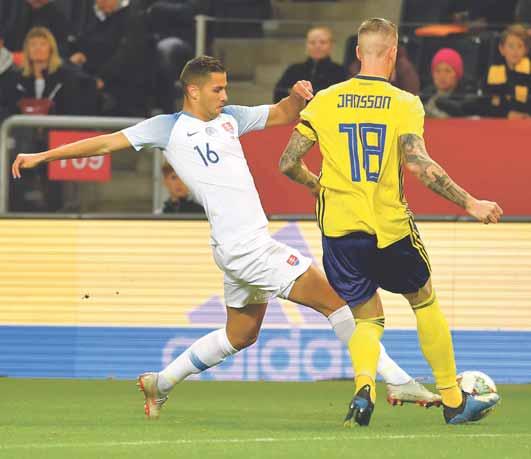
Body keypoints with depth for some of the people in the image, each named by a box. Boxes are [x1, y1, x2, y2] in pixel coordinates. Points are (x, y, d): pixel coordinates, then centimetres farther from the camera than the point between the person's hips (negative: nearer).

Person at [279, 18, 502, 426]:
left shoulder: (324, 102, 1)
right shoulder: (404, 104, -7)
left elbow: (288, 164, 1)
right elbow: (418, 164, -19)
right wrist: (471, 204, -13)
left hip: (339, 226, 2)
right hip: (390, 226, -2)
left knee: (367, 317, 14)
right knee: (424, 301, 20)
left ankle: (364, 387, -17)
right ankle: (453, 400, 26)